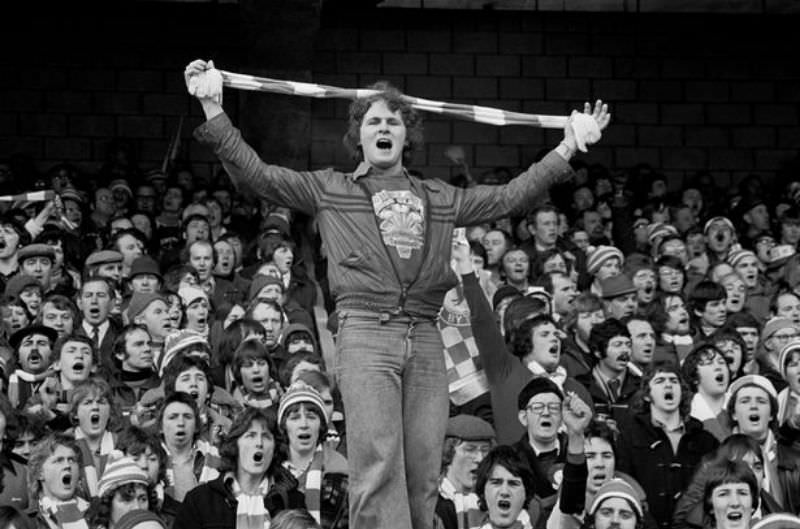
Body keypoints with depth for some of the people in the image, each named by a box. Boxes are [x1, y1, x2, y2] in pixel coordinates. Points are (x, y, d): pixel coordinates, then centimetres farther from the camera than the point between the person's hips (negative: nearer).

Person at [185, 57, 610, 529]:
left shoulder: (439, 199, 22)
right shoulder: (330, 190, 14)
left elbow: (510, 196, 22)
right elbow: (256, 174, 8)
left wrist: (568, 148, 19)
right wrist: (214, 111, -2)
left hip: (425, 339, 3)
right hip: (365, 335, -3)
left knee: (423, 474, -1)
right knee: (378, 465, -16)